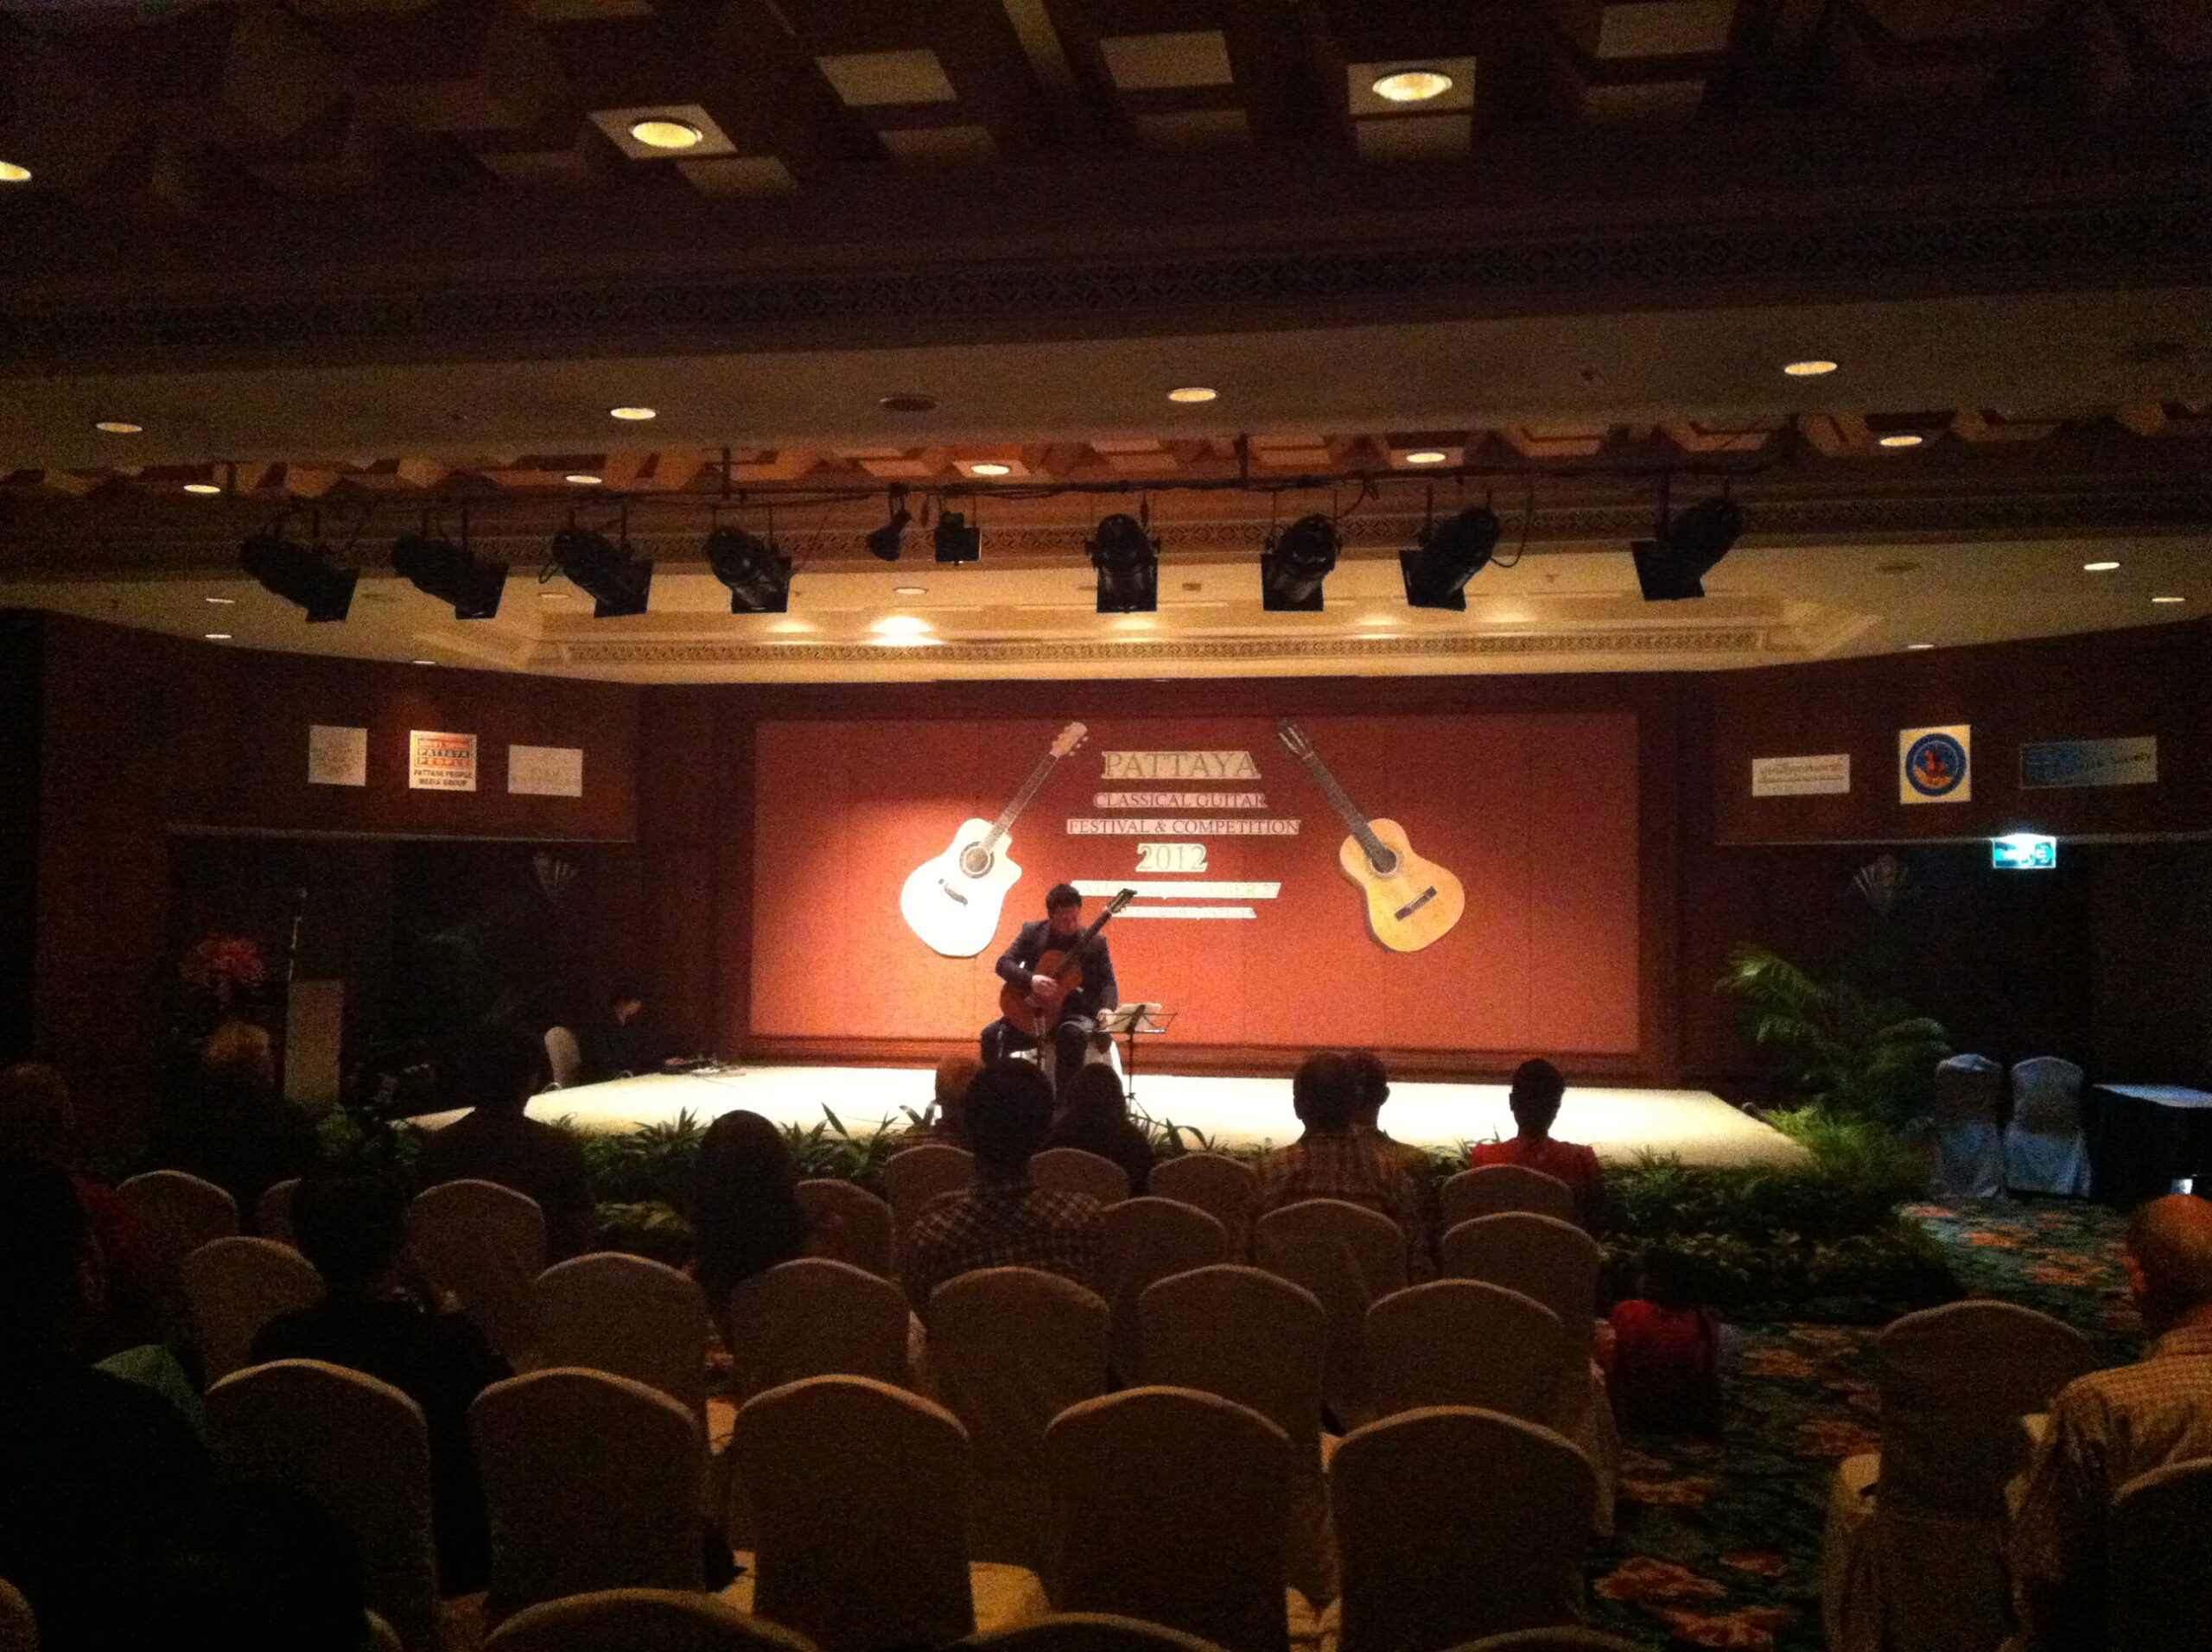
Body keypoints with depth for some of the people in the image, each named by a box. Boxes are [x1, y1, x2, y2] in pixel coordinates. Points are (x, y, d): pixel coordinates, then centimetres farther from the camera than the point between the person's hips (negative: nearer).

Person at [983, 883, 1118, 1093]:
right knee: (992, 1035, -22)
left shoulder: (1096, 941, 1)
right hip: (1035, 1011, 2)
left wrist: (1106, 1011, -25)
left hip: (1075, 1012, -2)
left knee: (1072, 1035, -38)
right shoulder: (1032, 932, 4)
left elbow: (1107, 983, -2)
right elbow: (1003, 963, -3)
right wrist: (1030, 980, -23)